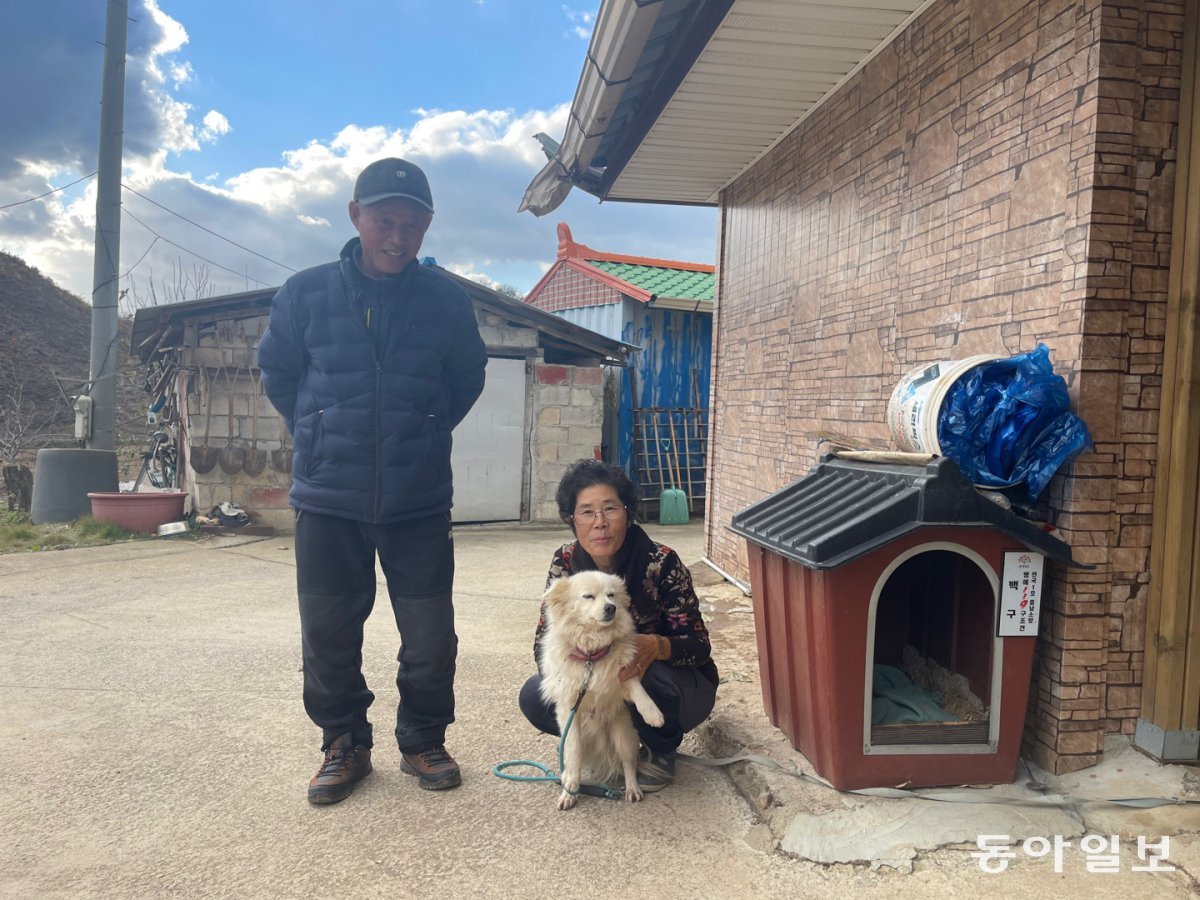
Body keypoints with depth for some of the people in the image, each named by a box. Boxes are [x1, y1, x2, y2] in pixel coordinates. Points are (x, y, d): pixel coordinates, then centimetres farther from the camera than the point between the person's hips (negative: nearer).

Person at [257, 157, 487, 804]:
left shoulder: (447, 301, -2)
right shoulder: (306, 293, -3)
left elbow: (468, 378, 14)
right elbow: (277, 371, 13)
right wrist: (318, 435, 10)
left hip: (420, 502, 0)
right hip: (328, 502, 1)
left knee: (431, 635, 6)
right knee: (328, 634, 9)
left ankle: (423, 742, 28)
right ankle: (344, 745, 30)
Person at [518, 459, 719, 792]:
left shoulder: (661, 563, -25)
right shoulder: (565, 563, -14)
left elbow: (699, 646, -21)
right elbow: (543, 643, -9)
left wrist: (657, 647, -42)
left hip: (679, 683, -3)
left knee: (642, 677, -36)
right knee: (533, 696, -20)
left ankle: (661, 752, -3)